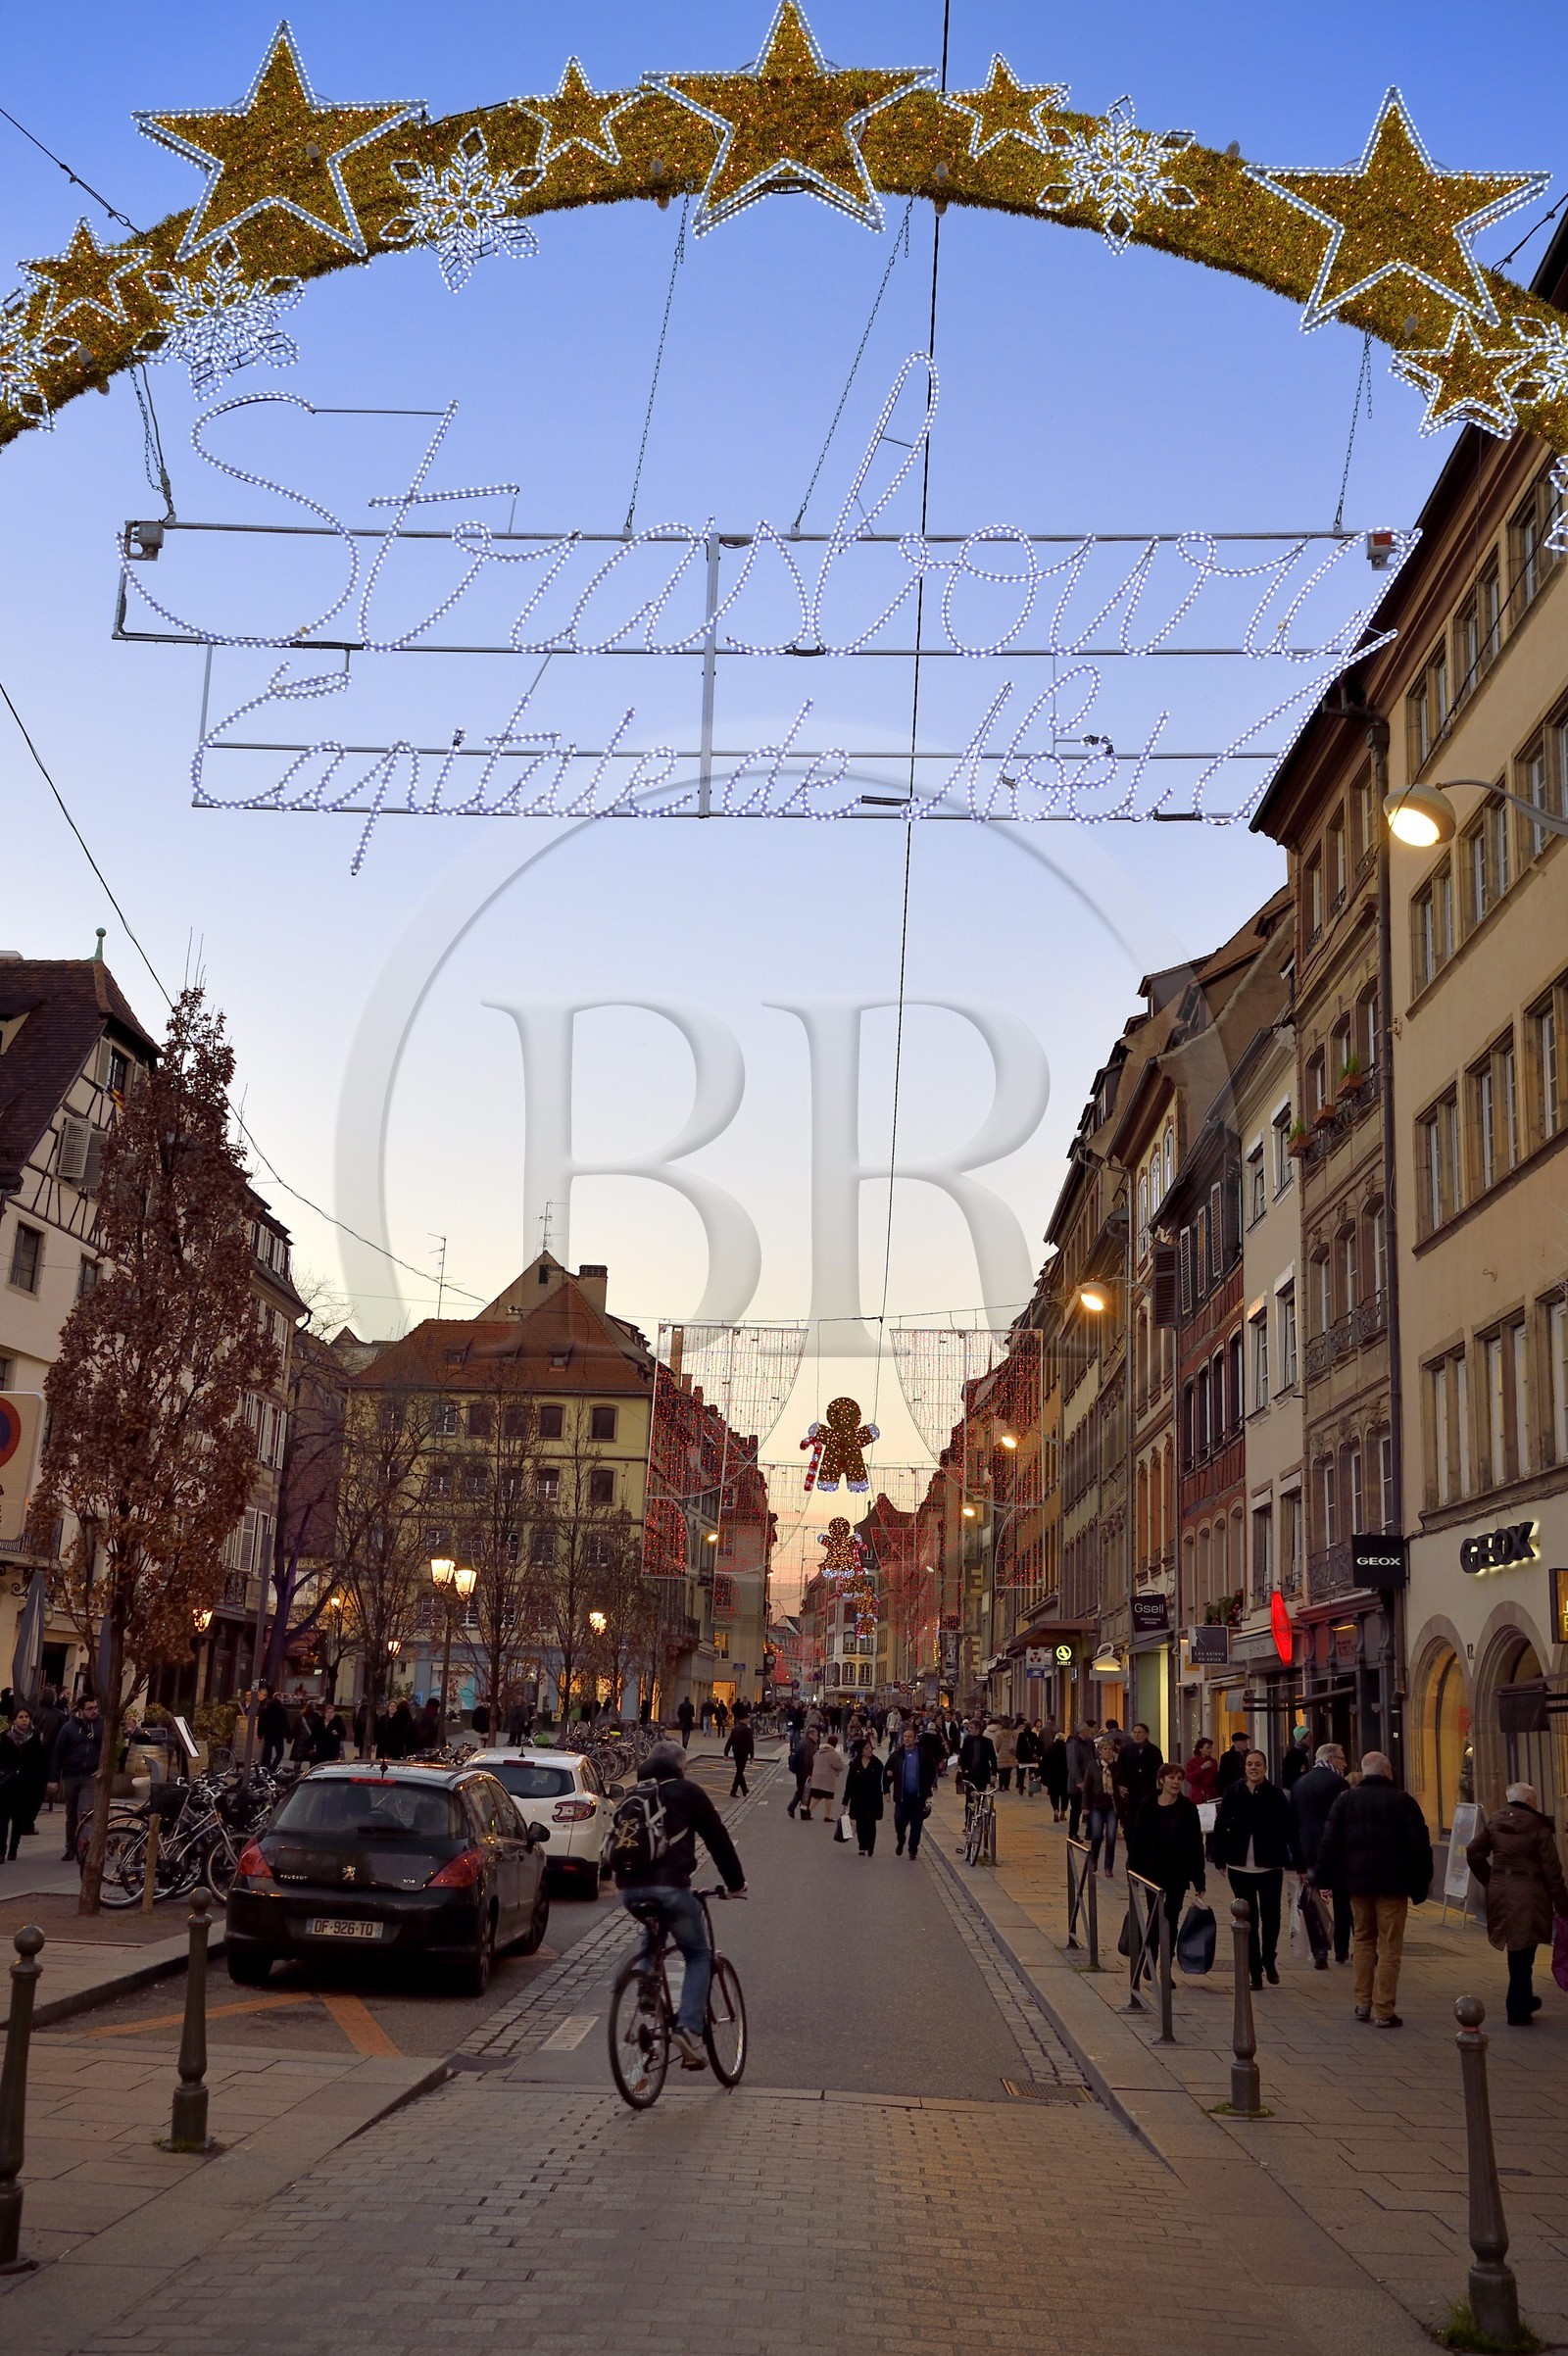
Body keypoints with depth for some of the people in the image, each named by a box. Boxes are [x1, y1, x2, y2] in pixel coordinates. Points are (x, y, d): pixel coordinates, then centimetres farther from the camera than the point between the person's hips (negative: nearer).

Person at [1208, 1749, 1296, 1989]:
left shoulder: (1275, 1794, -5)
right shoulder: (1233, 1792, -1)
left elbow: (1288, 1830, -6)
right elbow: (1221, 1826, 1)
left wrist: (1296, 1861, -8)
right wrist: (1220, 1859, -1)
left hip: (1270, 1867, -1)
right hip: (1240, 1867, 1)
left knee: (1271, 1916, 2)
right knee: (1249, 1920, 6)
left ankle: (1269, 1959, 29)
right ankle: (1255, 1972, 14)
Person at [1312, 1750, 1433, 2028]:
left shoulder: (1345, 1800, 5)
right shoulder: (1402, 1801, -3)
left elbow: (1330, 1843, 2)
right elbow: (1420, 1845, -3)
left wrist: (1324, 1880, 6)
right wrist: (1421, 1883, 4)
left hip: (1357, 1881, 3)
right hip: (1392, 1884, -3)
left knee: (1363, 1940, 18)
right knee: (1389, 1947, 1)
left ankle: (1363, 2003, 18)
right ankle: (1383, 2012, -3)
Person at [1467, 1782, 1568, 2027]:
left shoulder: (1495, 1824, 6)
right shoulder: (1539, 1828, -9)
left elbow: (1473, 1853, 6)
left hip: (1500, 1893, 5)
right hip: (1529, 1894, -5)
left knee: (1517, 1951, 21)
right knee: (1523, 1954, 2)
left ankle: (1523, 1999, 33)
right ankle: (1518, 2012, 7)